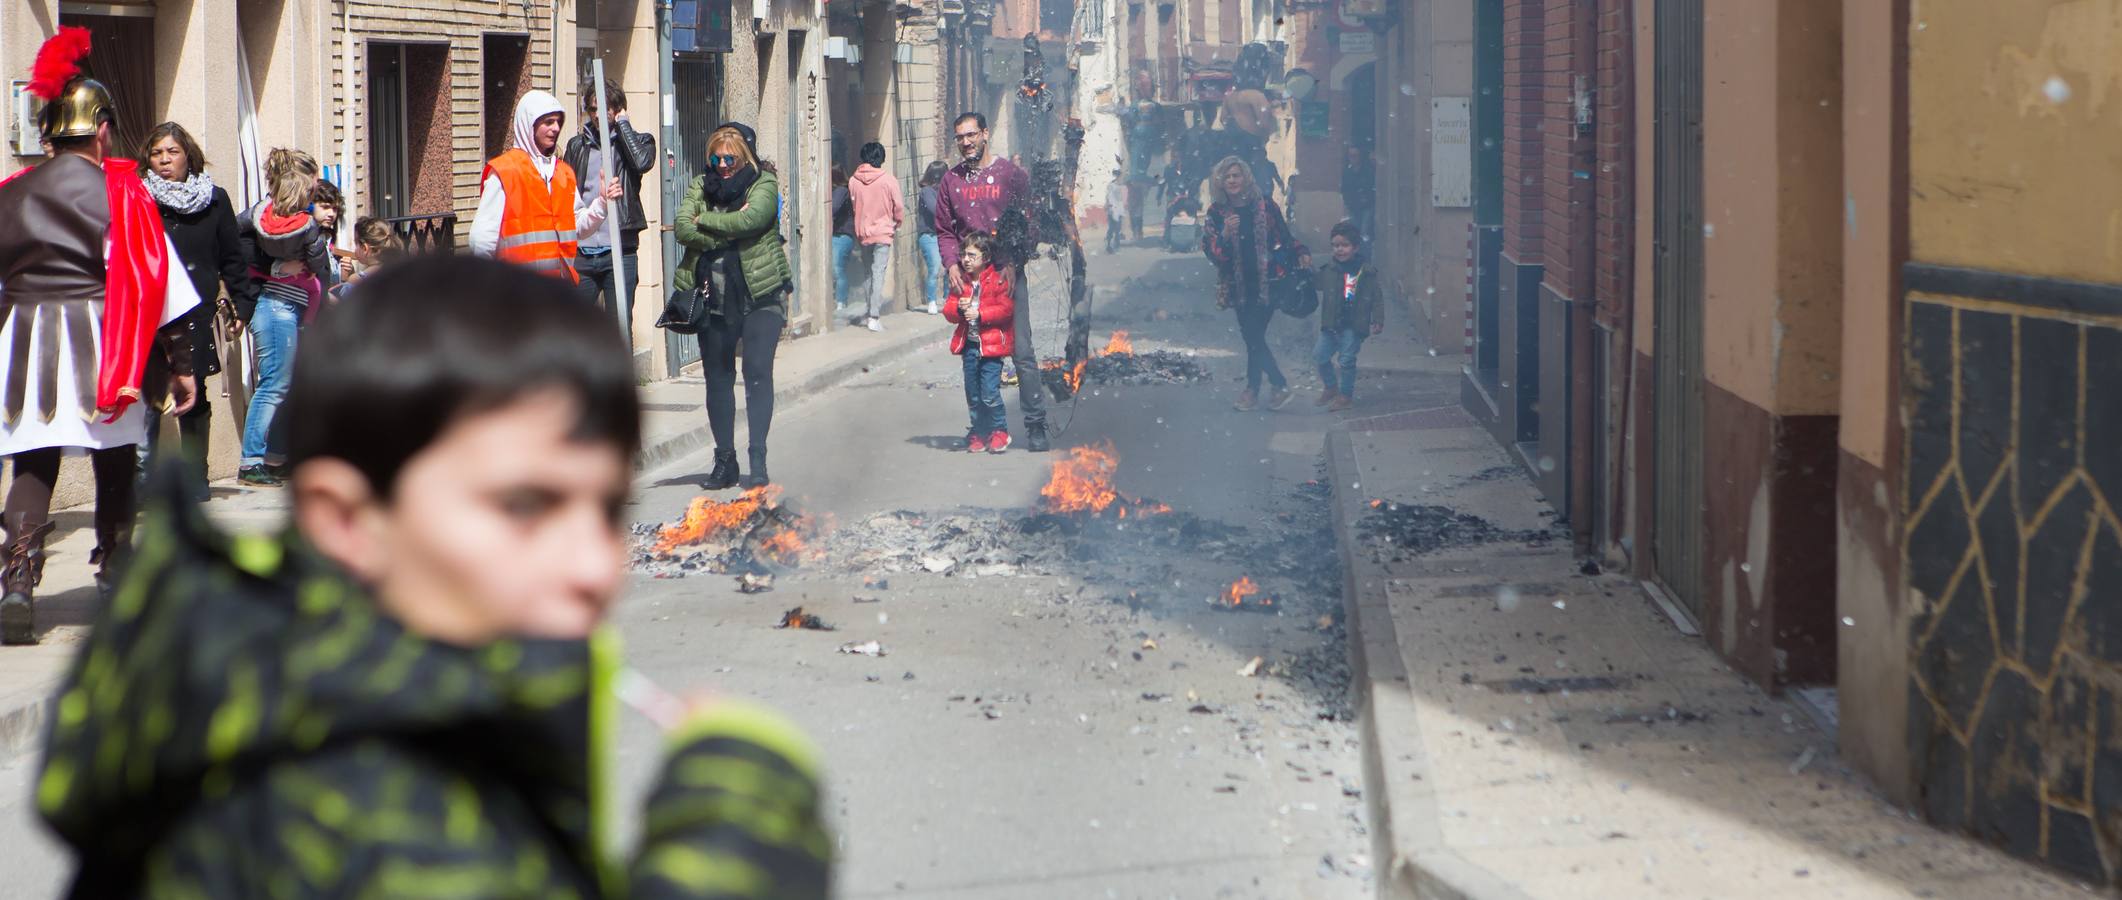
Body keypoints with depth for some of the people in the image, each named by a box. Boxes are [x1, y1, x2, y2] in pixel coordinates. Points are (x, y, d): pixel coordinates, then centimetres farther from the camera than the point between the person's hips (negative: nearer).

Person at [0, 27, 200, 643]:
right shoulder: (120, 190, -3)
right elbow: (154, 281, -5)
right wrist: (181, 363, -2)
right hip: (100, 344, -2)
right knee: (115, 458, 16)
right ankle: (115, 565, 24)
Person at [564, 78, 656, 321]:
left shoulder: (635, 141, 5)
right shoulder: (577, 146, 12)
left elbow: (642, 162, -19)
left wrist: (622, 123, -6)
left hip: (619, 250, -3)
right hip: (581, 253, 3)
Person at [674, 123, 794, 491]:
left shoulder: (764, 184, 0)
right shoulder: (701, 186, 11)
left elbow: (751, 218, -20)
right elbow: (683, 228, -5)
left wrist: (705, 221, -8)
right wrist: (727, 231, -13)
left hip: (759, 294, -4)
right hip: (714, 297, 4)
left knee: (757, 373, -10)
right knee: (717, 378, 7)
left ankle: (758, 461, -8)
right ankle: (725, 461, 15)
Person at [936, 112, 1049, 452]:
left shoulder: (1012, 175, 3)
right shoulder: (951, 180, 11)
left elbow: (1026, 225, 1)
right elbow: (944, 231, 13)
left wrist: (1013, 265, -11)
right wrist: (952, 264, -4)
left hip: (1007, 274, -3)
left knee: (1022, 352, -7)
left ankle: (1035, 425, -5)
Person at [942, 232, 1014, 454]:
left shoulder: (998, 281, -7)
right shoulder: (961, 282, 9)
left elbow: (1006, 309, -15)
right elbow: (948, 310, 8)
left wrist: (979, 314, -22)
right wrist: (958, 309, -14)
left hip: (991, 345, -6)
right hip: (969, 344, 6)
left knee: (989, 392, -11)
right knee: (973, 394, 9)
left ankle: (999, 430, 6)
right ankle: (979, 432, 21)